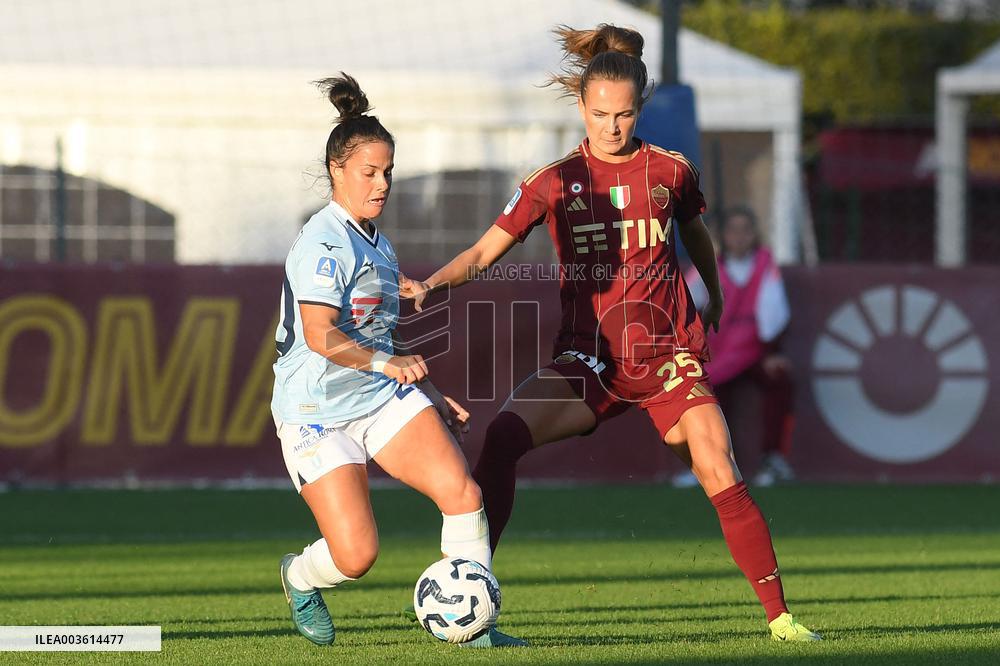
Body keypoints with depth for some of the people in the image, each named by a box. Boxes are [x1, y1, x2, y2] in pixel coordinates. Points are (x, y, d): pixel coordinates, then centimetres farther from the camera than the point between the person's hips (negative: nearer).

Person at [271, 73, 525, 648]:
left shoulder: (376, 242, 14)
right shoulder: (325, 242, -15)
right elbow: (321, 336, -24)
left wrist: (431, 395, 23)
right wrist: (387, 362, -28)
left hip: (386, 399, 8)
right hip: (319, 411, -8)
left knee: (462, 491, -15)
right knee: (356, 555, -12)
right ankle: (300, 577, 25)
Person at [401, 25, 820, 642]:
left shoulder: (670, 171, 2)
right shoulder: (555, 182, 1)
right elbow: (486, 251, -1)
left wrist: (714, 299, 33)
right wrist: (433, 283, -19)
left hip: (668, 354, 0)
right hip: (588, 357, 0)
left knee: (723, 479, -17)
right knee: (505, 435, -25)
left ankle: (780, 617, -7)